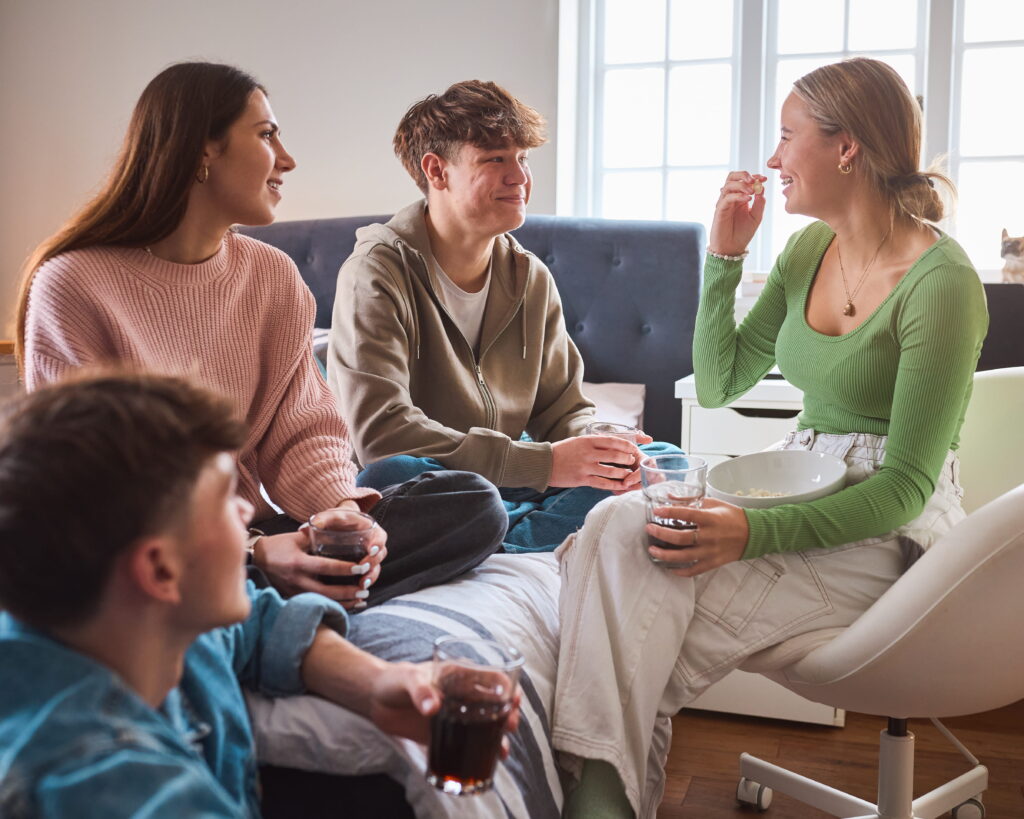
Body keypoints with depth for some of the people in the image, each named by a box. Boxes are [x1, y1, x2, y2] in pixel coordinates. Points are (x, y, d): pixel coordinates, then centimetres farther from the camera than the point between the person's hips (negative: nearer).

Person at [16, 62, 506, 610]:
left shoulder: (274, 275, 9)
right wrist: (249, 553, -25)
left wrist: (345, 511, -16)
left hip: (252, 536, 6)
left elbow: (303, 431, 7)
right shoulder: (73, 284, -8)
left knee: (474, 504, -11)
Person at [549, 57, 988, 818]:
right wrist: (726, 256, 2)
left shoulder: (942, 282, -15)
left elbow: (905, 485, -17)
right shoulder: (810, 249, 8)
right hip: (798, 490, 7)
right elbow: (718, 384, 12)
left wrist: (756, 533, -30)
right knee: (616, 523, -22)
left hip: (887, 531, -6)